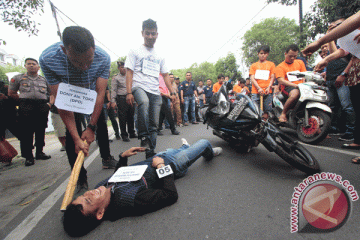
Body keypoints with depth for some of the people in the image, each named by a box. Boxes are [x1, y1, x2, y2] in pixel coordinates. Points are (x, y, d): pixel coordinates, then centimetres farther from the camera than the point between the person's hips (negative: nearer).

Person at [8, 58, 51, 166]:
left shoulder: (44, 80, 18)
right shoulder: (18, 78, 14)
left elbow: (51, 93, 18)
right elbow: (11, 93, 15)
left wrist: (49, 103, 3)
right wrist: (24, 100, 6)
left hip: (42, 107, 2)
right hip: (26, 108, -1)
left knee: (40, 131, 6)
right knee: (27, 131, -4)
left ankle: (39, 152, 18)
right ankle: (28, 156, 3)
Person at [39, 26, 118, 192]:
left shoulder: (103, 58, -33)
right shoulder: (48, 59, -35)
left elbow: (100, 94, -30)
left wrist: (91, 127, -30)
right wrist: (76, 138, -38)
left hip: (92, 94, 2)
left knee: (101, 123, 10)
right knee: (72, 132, -12)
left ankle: (106, 158, 32)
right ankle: (81, 179, 2)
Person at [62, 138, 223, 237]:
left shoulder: (101, 187, -19)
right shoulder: (131, 200, -41)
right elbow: (171, 195, -34)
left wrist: (123, 157, -5)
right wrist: (161, 166, -27)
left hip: (154, 159, 6)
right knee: (204, 142, 13)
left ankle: (185, 147, 70)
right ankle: (209, 154, 50)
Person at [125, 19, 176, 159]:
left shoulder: (159, 56, 23)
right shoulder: (135, 52, 11)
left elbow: (165, 75, 23)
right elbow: (129, 72, 3)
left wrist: (172, 92, 11)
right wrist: (128, 92, -10)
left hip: (155, 92, 4)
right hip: (139, 87, -4)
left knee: (154, 124, -2)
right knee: (144, 102, -39)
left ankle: (150, 152, 9)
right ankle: (144, 137, -26)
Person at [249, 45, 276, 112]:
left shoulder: (271, 64, 19)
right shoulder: (254, 65, 17)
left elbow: (272, 77, 10)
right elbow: (252, 78, 5)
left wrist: (269, 87, -8)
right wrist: (259, 88, -9)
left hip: (268, 92, 1)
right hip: (255, 92, 0)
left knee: (268, 110, -4)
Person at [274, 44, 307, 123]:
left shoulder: (300, 62, 22)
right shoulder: (280, 67, 6)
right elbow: (281, 81, -9)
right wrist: (295, 85, -22)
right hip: (288, 87, -5)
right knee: (295, 93, -39)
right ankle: (283, 114, -23)